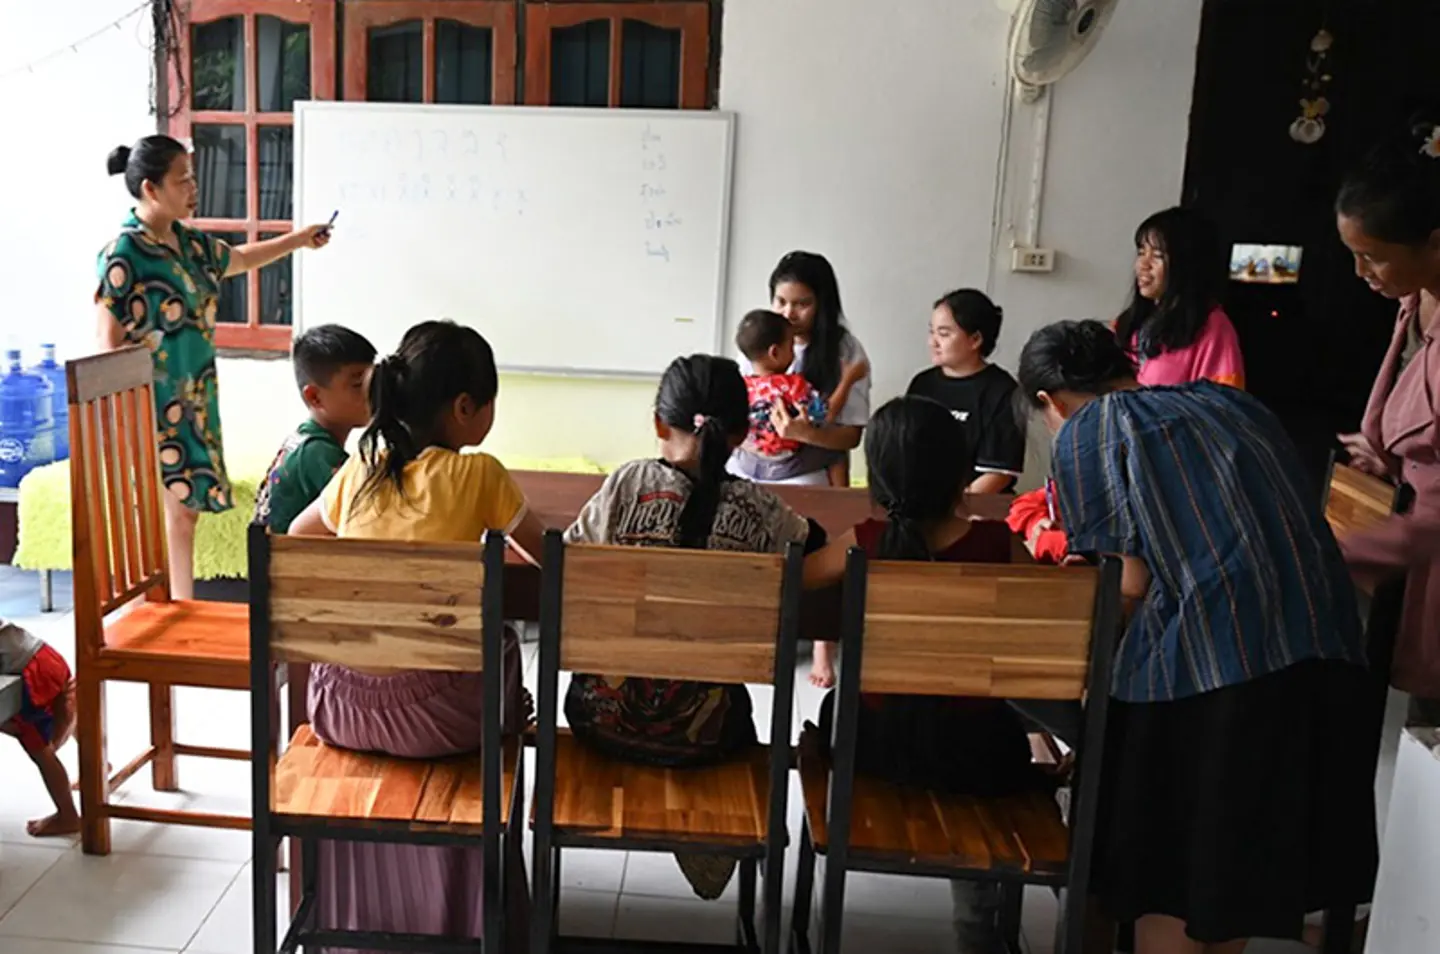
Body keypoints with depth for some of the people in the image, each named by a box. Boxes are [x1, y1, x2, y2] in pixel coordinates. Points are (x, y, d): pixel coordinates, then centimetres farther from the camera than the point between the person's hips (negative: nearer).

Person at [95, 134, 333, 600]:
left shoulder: (190, 243, 8)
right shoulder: (123, 254, -15)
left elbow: (240, 259, 30)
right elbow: (109, 343, -14)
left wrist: (299, 239, 29)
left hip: (193, 402, 8)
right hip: (152, 407, -8)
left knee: (186, 510, 12)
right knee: (171, 515, -3)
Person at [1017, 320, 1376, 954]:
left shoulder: (1083, 432, 3)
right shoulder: (1228, 399, 21)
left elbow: (1134, 586, -2)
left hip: (1205, 662, -6)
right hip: (1325, 648, 6)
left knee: (1170, 877, 11)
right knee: (1241, 858, 22)